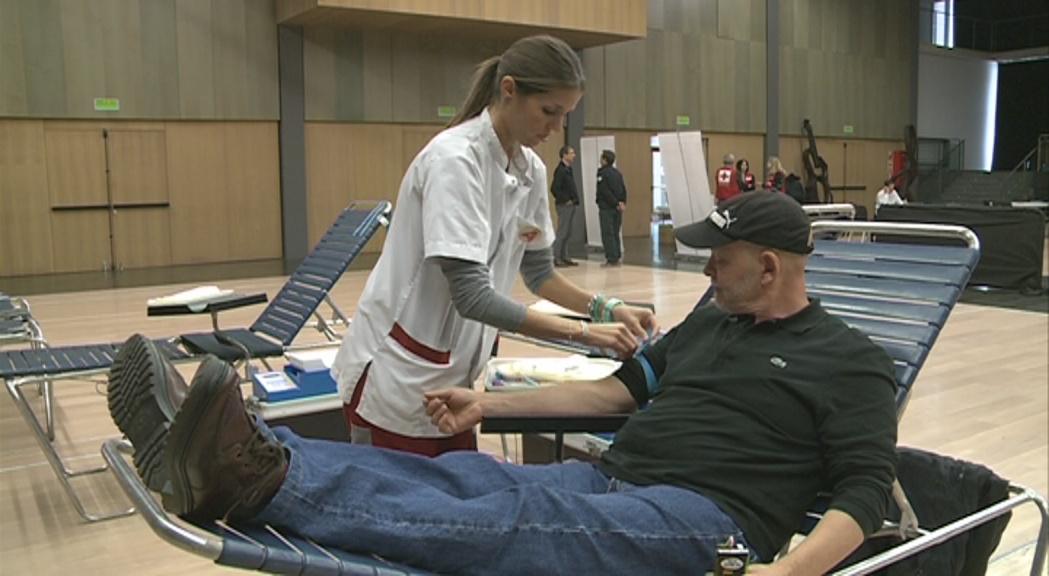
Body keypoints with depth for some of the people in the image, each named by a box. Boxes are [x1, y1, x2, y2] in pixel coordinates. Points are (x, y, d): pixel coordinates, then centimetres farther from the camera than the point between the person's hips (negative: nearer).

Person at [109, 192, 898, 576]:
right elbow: (619, 390, 22)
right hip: (610, 480, 7)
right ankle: (249, 456, -29)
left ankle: (264, 481, -45)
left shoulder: (849, 361, 2)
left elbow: (866, 489, -7)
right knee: (454, 475, -16)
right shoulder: (708, 322, 21)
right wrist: (490, 403, 15)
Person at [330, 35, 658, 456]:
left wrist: (606, 308, -2)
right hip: (398, 380, -7)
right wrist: (583, 334, -26)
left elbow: (538, 270, 13)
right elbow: (471, 295, -27)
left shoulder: (530, 170, 1)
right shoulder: (455, 158, -21)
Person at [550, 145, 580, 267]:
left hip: (570, 205, 10)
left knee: (567, 233, 12)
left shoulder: (568, 169, 15)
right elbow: (554, 188, -22)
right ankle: (556, 258, -3)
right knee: (562, 233, -7)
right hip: (564, 205, -10)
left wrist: (575, 199, 9)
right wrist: (565, 200, -16)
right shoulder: (560, 170, -15)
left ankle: (564, 257, 18)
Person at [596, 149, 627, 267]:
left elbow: (605, 191, -16)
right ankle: (617, 258, 14)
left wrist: (616, 203, -12)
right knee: (615, 233, 13)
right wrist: (622, 202, 0)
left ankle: (611, 259, -6)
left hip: (606, 208, -7)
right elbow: (623, 189, 9)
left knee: (607, 234, -3)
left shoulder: (602, 173, -10)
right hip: (617, 208, 7)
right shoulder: (617, 172, 13)